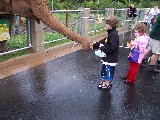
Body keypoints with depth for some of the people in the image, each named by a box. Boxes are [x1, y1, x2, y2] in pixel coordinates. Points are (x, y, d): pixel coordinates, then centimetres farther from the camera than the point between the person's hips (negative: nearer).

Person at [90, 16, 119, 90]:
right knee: (104, 69, 22)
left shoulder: (114, 35, -23)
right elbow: (104, 41, 15)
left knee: (109, 70, 5)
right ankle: (104, 80, 39)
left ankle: (107, 84, 20)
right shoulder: (111, 33, 9)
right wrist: (94, 45, 11)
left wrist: (102, 48, -20)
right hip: (107, 57, 10)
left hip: (111, 58, -10)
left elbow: (112, 47, -30)